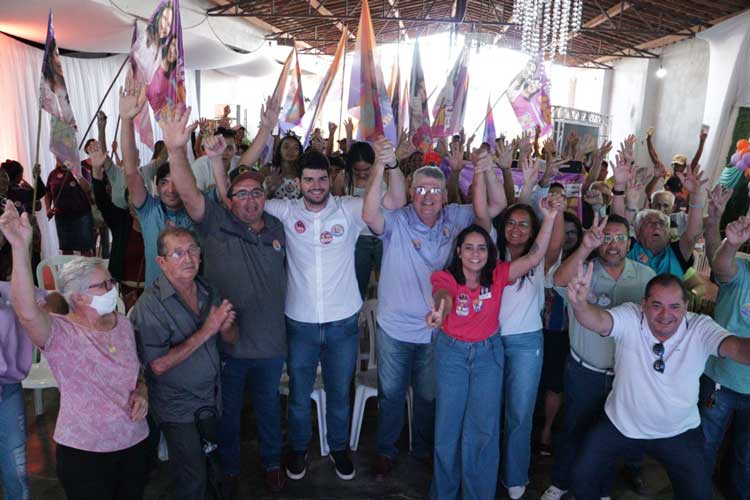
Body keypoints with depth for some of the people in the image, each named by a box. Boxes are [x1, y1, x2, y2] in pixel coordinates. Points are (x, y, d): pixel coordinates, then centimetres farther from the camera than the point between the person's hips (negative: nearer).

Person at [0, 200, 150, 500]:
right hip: (84, 451, -5)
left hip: (134, 442, 5)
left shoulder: (123, 324, 2)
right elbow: (27, 313, -39)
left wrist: (141, 392, -7)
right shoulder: (60, 333, -17)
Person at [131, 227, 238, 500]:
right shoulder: (150, 305, -20)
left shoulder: (209, 292, -2)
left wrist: (226, 327, -19)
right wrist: (206, 331, -28)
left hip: (211, 399, 6)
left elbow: (231, 339, 5)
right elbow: (158, 365, -25)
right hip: (178, 409, -6)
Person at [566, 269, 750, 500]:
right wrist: (580, 303, -62)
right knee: (582, 477, 3)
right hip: (621, 424, 0)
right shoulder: (629, 318, -20)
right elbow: (598, 321, -38)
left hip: (679, 432, 1)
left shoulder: (701, 329, -16)